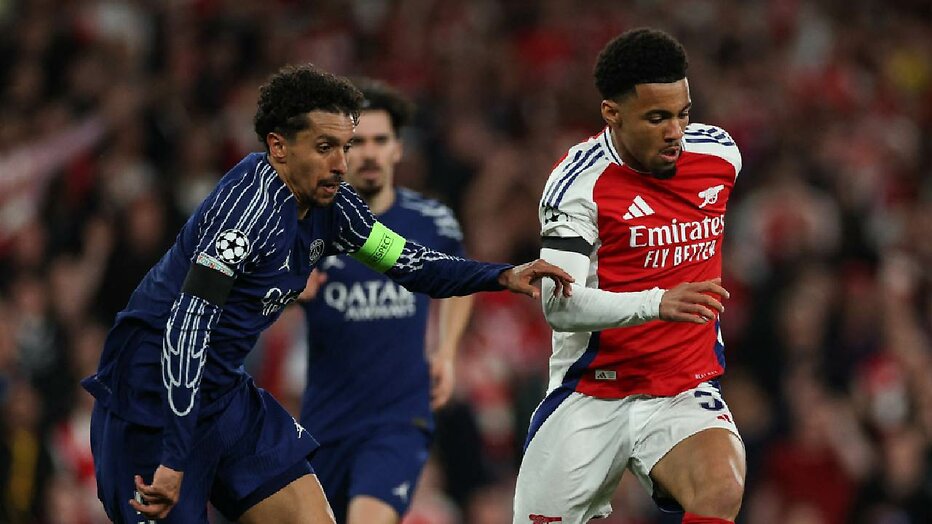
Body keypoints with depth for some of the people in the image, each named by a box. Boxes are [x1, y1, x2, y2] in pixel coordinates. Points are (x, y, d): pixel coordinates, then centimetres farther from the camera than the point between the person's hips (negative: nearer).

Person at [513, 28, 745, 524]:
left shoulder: (721, 154, 0)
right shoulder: (579, 181, -15)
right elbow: (559, 305, -27)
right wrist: (657, 303, -40)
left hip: (685, 397, 2)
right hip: (590, 398, -2)